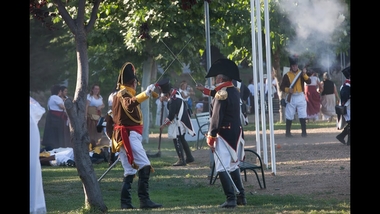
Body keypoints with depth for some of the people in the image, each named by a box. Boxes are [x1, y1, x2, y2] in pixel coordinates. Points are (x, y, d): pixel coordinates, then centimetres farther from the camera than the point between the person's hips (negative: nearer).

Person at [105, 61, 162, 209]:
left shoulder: (125, 94, 23)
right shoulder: (123, 93, -10)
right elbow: (129, 104, -34)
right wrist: (145, 94, -44)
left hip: (127, 136, 11)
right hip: (128, 135, -11)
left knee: (130, 171, 10)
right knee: (145, 167, -19)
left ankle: (125, 202, 8)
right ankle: (144, 200, -26)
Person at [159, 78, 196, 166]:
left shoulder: (172, 100, -27)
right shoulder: (176, 92, 0)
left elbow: (171, 115, -23)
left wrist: (164, 124, -11)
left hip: (178, 122, -10)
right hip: (183, 119, 10)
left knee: (177, 140, -4)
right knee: (182, 139, 20)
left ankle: (181, 160, -3)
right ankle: (189, 157, 28)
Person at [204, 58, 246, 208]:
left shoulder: (222, 94, -16)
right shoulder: (235, 92, 8)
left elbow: (216, 117, -18)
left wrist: (211, 136, -15)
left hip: (224, 135, -9)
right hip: (236, 133, 9)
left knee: (222, 168, -6)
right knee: (233, 166, 19)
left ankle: (231, 199, -12)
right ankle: (241, 196, 21)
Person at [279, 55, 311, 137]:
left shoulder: (301, 73, 6)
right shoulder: (287, 75, 0)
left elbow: (309, 82, -7)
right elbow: (282, 87, -1)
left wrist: (304, 75, -22)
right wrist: (287, 90, -19)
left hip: (300, 97, 1)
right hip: (291, 97, -1)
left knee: (303, 116, -1)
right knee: (289, 116, 4)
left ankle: (304, 132, 4)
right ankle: (288, 132, 12)